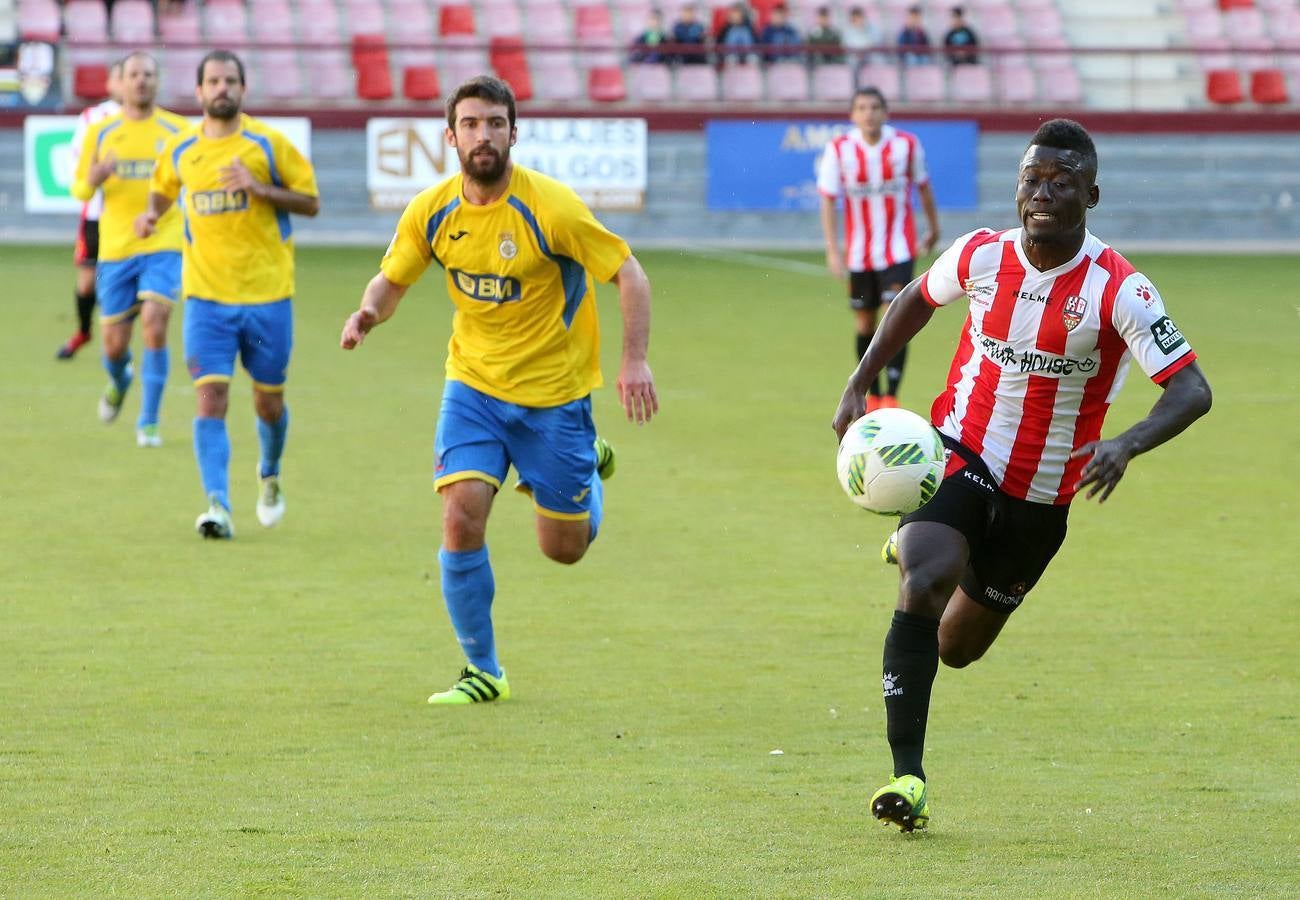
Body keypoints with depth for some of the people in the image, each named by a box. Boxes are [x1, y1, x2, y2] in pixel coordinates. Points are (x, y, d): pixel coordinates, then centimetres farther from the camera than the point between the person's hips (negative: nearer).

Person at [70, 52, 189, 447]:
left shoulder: (177, 130, 3)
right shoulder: (100, 132, 5)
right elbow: (79, 189, 8)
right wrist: (92, 180, -15)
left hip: (163, 247, -1)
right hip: (115, 250, 1)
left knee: (154, 325, -19)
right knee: (114, 343, 5)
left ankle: (148, 422, -9)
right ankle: (119, 381, 42)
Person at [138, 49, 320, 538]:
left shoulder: (268, 144, -3)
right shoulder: (179, 150, 6)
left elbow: (310, 202, -2)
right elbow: (163, 187, 26)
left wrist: (259, 188, -17)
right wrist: (152, 212, 3)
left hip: (267, 295, -1)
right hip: (206, 296, 1)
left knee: (269, 403, 9)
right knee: (211, 398, -14)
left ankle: (269, 475, 40)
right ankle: (218, 506, -19)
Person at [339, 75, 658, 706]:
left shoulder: (548, 206, -19)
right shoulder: (432, 211, -7)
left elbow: (628, 273, -13)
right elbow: (392, 279, 8)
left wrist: (635, 360, -23)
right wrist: (368, 313, -16)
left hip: (553, 393, -2)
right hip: (473, 385, 2)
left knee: (564, 547, 7)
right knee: (461, 518, -17)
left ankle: (590, 468, 42)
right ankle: (482, 671, -1)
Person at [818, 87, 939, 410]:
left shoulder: (907, 145, -6)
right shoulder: (839, 150, -8)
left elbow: (923, 186, 10)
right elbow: (828, 199, -6)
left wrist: (933, 227, 19)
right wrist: (832, 250, -13)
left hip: (899, 248, -1)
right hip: (859, 250, 1)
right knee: (865, 326, 10)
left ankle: (891, 395, -13)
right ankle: (872, 396, 26)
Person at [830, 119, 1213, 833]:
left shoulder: (1118, 288, -18)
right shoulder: (982, 256, -8)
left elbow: (1192, 390, -22)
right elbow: (917, 300, 14)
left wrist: (1128, 443, -41)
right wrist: (858, 386, 9)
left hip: (1042, 496, 0)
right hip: (960, 456, 0)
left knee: (957, 648, 15)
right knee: (920, 590, -29)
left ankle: (918, 554, 51)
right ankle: (906, 775, -23)